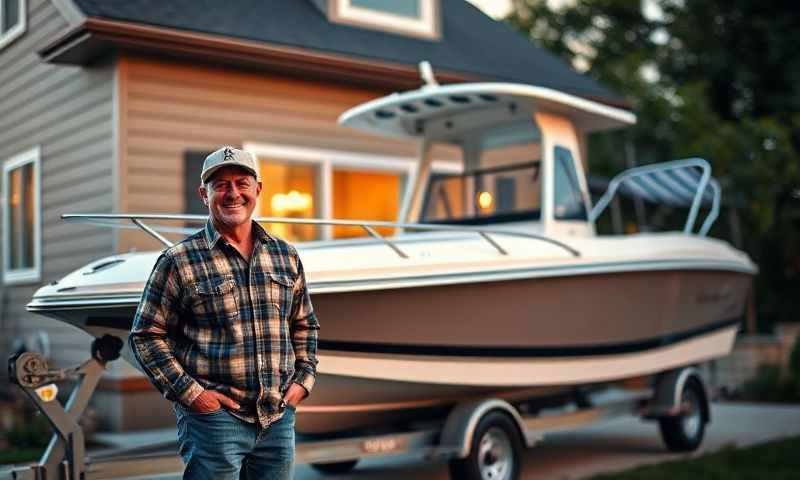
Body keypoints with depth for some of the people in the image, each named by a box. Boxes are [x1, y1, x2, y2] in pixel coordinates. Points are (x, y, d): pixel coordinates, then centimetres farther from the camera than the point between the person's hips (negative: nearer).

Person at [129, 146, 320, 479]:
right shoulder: (179, 261, -5)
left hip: (280, 417, 5)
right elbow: (146, 335, -4)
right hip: (213, 415, -4)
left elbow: (304, 325, 19)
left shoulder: (285, 256, 9)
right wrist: (189, 391, -10)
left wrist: (304, 378, 6)